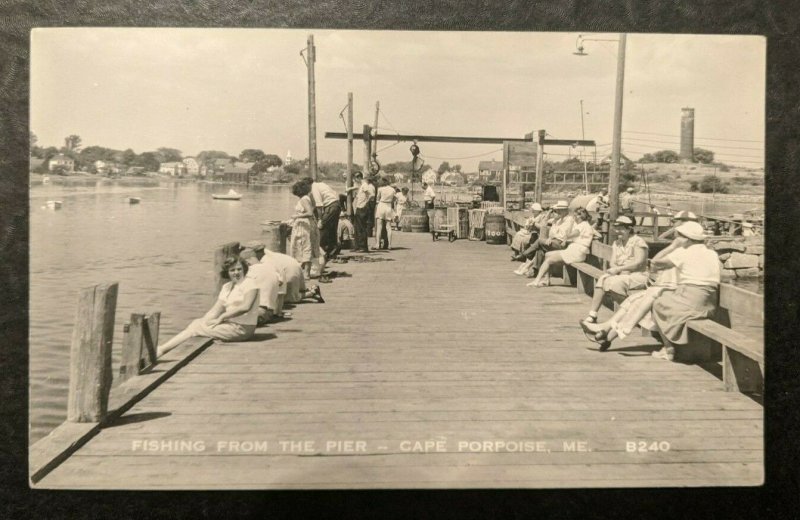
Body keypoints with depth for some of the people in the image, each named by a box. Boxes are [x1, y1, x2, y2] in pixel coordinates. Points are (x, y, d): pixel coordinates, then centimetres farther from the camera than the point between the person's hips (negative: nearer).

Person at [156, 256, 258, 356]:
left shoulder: (249, 283, -7)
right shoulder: (226, 287, 16)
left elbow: (245, 307, -20)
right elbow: (215, 310, 9)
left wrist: (221, 318, -15)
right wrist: (202, 321, -9)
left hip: (242, 329, -8)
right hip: (230, 324, 8)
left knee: (195, 328, -11)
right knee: (196, 323, -4)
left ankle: (162, 350, -7)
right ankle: (162, 349, -7)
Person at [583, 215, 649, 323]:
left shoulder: (638, 241, -6)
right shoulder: (616, 243, 15)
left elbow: (639, 262, -17)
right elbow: (612, 262, 8)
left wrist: (618, 269, -22)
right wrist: (614, 269, -17)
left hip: (638, 275, -6)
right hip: (621, 274, 6)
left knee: (614, 282, -32)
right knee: (602, 280, -21)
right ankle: (592, 315, -25)